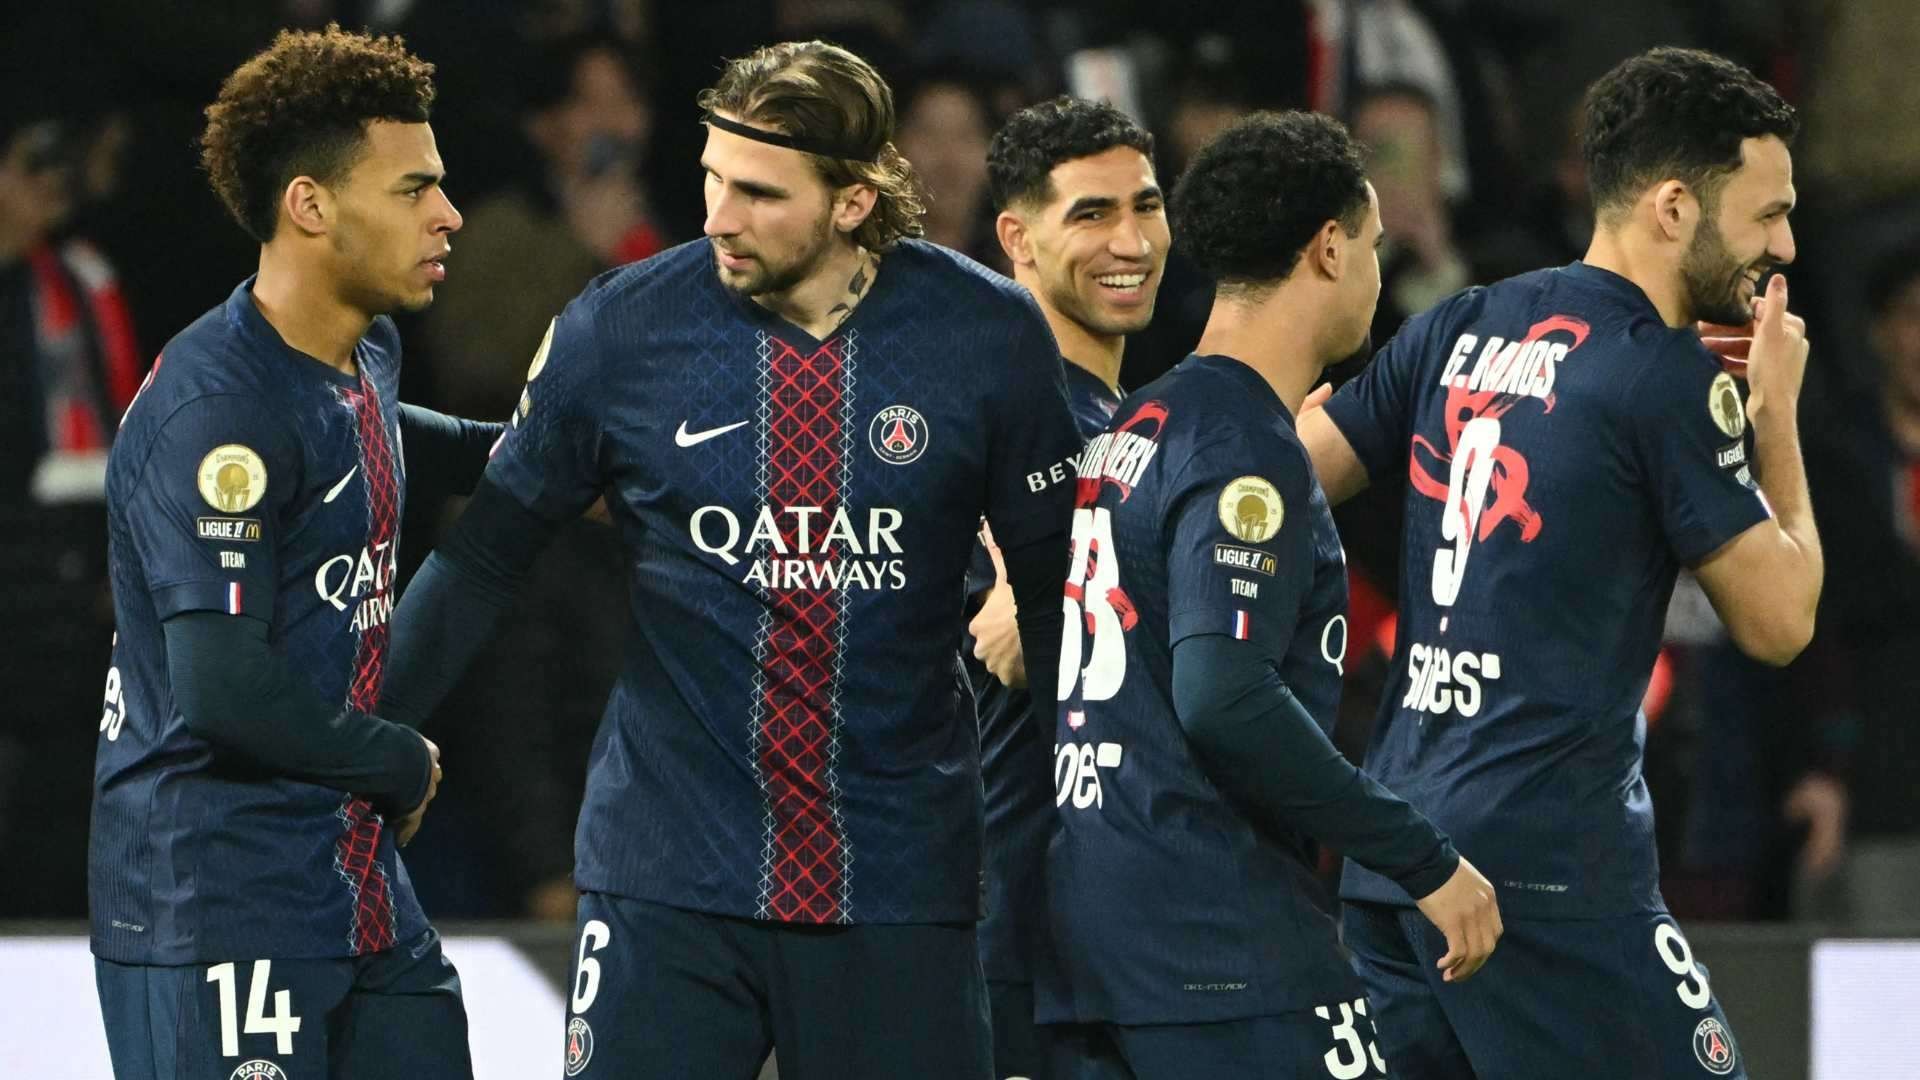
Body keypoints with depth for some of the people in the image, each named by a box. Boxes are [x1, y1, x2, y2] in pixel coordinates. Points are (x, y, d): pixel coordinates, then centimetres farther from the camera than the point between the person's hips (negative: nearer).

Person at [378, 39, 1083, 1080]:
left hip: (900, 873, 0)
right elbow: (487, 551, 8)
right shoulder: (620, 329, -4)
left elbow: (1053, 576, 6)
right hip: (669, 875, 0)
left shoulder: (987, 336, -4)